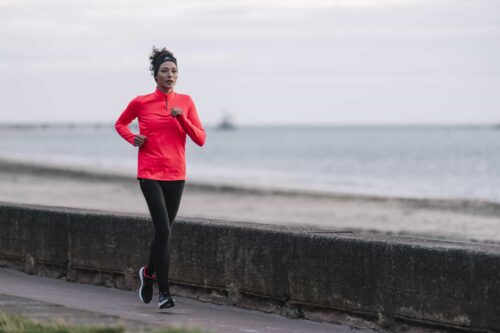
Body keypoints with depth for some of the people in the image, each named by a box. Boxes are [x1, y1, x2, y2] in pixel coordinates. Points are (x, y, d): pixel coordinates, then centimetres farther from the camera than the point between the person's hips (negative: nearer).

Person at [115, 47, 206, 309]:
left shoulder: (185, 102, 4)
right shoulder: (141, 103, -2)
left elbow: (200, 139, 1)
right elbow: (120, 124, 16)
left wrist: (181, 118, -14)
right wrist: (133, 139, -3)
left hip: (176, 176, 3)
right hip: (150, 174, -3)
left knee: (164, 232, 11)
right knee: (163, 230, -15)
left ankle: (149, 273, 39)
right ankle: (164, 291, -8)